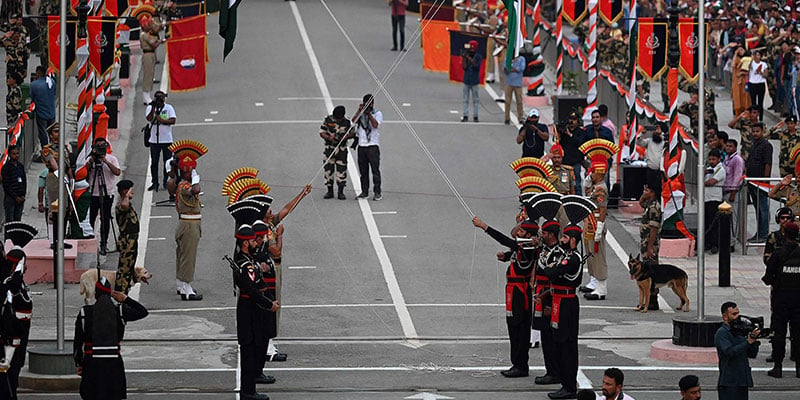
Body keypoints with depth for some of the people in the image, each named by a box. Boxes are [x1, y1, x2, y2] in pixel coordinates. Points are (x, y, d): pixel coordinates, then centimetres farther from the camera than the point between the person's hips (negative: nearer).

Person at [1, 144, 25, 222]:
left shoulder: (21, 166, 12)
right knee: (9, 221, -6)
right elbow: (6, 185, -9)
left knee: (18, 221, 7)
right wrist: (16, 197, -12)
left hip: (20, 198, 5)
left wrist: (23, 195, 2)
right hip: (10, 197, -5)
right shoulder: (6, 167, -6)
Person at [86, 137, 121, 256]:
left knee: (105, 219, 1)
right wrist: (92, 160, -19)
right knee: (90, 219, 2)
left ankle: (104, 244, 9)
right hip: (93, 194, 0)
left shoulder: (112, 159, 3)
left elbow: (117, 172, -11)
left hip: (107, 194, 0)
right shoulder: (91, 159, 4)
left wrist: (106, 162, -19)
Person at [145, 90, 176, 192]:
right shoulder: (150, 107, 2)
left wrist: (162, 120, -16)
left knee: (167, 162, 3)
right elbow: (149, 119, -14)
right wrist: (153, 107, -20)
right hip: (154, 140, 0)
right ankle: (155, 183, 11)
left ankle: (166, 182, 12)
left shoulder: (169, 107, 3)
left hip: (167, 139, 0)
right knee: (154, 162, 3)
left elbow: (173, 121, -6)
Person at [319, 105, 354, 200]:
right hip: (329, 148, 1)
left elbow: (353, 133, 5)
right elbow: (321, 132, 1)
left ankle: (341, 192, 4)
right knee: (328, 169, 3)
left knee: (341, 169, -3)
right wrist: (329, 138, -18)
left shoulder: (346, 122, -1)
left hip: (341, 149, -1)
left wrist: (346, 136, -17)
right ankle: (330, 191, 14)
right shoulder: (328, 120, -1)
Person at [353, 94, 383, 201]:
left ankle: (378, 192, -3)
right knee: (363, 170, 7)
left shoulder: (377, 114, 4)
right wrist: (360, 111, -8)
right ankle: (364, 191, 14)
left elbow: (376, 125, -13)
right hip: (361, 145, 4)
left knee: (375, 169, -6)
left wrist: (369, 114, -11)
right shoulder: (361, 113, 15)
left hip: (373, 145, -4)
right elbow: (353, 121, -2)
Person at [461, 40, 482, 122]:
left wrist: (470, 59, -22)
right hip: (466, 80, 2)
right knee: (466, 99, 2)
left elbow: (476, 66, -14)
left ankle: (475, 116, 4)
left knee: (475, 99, 1)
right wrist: (463, 58, -14)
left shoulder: (479, 57, -1)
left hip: (474, 81, -2)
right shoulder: (466, 55, 4)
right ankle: (465, 116, 4)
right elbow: (464, 67, -3)